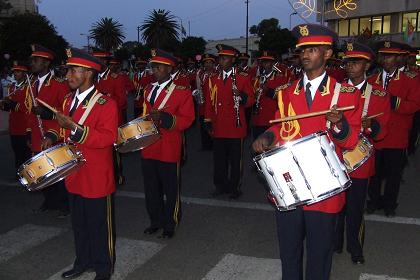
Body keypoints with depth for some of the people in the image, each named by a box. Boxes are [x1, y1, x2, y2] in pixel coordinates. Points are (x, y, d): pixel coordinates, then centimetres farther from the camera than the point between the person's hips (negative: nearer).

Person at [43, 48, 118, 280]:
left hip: (97, 178, -7)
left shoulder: (106, 103, -15)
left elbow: (108, 138, -24)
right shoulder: (69, 100, 9)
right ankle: (83, 261, 37)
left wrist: (74, 127, -28)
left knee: (100, 224, 7)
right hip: (74, 174, 7)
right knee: (79, 223, 19)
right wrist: (55, 137, 3)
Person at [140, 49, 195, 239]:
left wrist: (163, 117, -26)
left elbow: (187, 119, -13)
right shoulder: (149, 90, 12)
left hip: (168, 150, -6)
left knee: (170, 190, 7)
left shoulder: (182, 92, -7)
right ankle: (156, 221, 31)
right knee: (151, 189, 14)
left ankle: (170, 225, 23)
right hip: (148, 149, 6)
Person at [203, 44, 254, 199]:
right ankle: (221, 186, 24)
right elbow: (209, 102, 13)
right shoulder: (213, 79, 10)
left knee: (236, 160, 6)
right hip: (218, 128, 4)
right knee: (219, 159, 10)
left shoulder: (243, 78, -1)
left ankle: (235, 187, 19)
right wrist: (208, 122, 9)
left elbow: (250, 101, -2)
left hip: (236, 128, -3)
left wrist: (242, 96, -23)